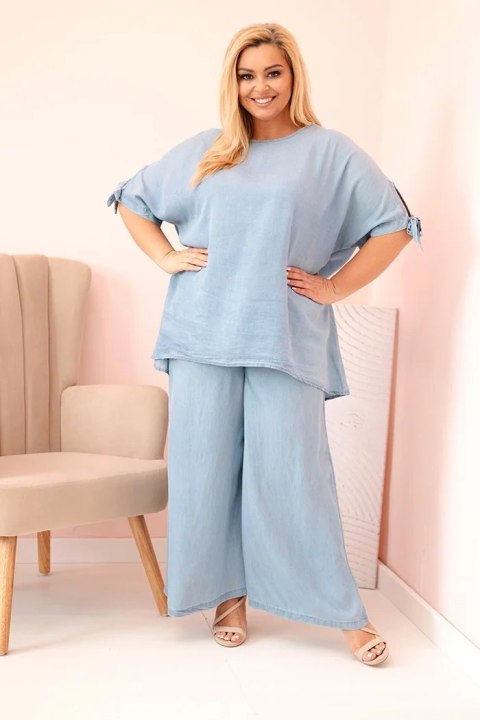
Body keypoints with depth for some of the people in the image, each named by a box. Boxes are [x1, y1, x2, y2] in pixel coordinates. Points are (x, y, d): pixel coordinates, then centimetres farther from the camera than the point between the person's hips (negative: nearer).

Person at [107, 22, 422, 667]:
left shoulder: (330, 152, 6)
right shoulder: (203, 152, 15)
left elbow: (394, 226, 5)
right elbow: (132, 199, 24)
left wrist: (336, 285, 0)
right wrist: (165, 256, 10)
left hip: (286, 338, -3)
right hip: (205, 332, 3)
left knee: (291, 470, -5)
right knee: (206, 464, 4)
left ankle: (346, 612, 8)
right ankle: (229, 596, 19)